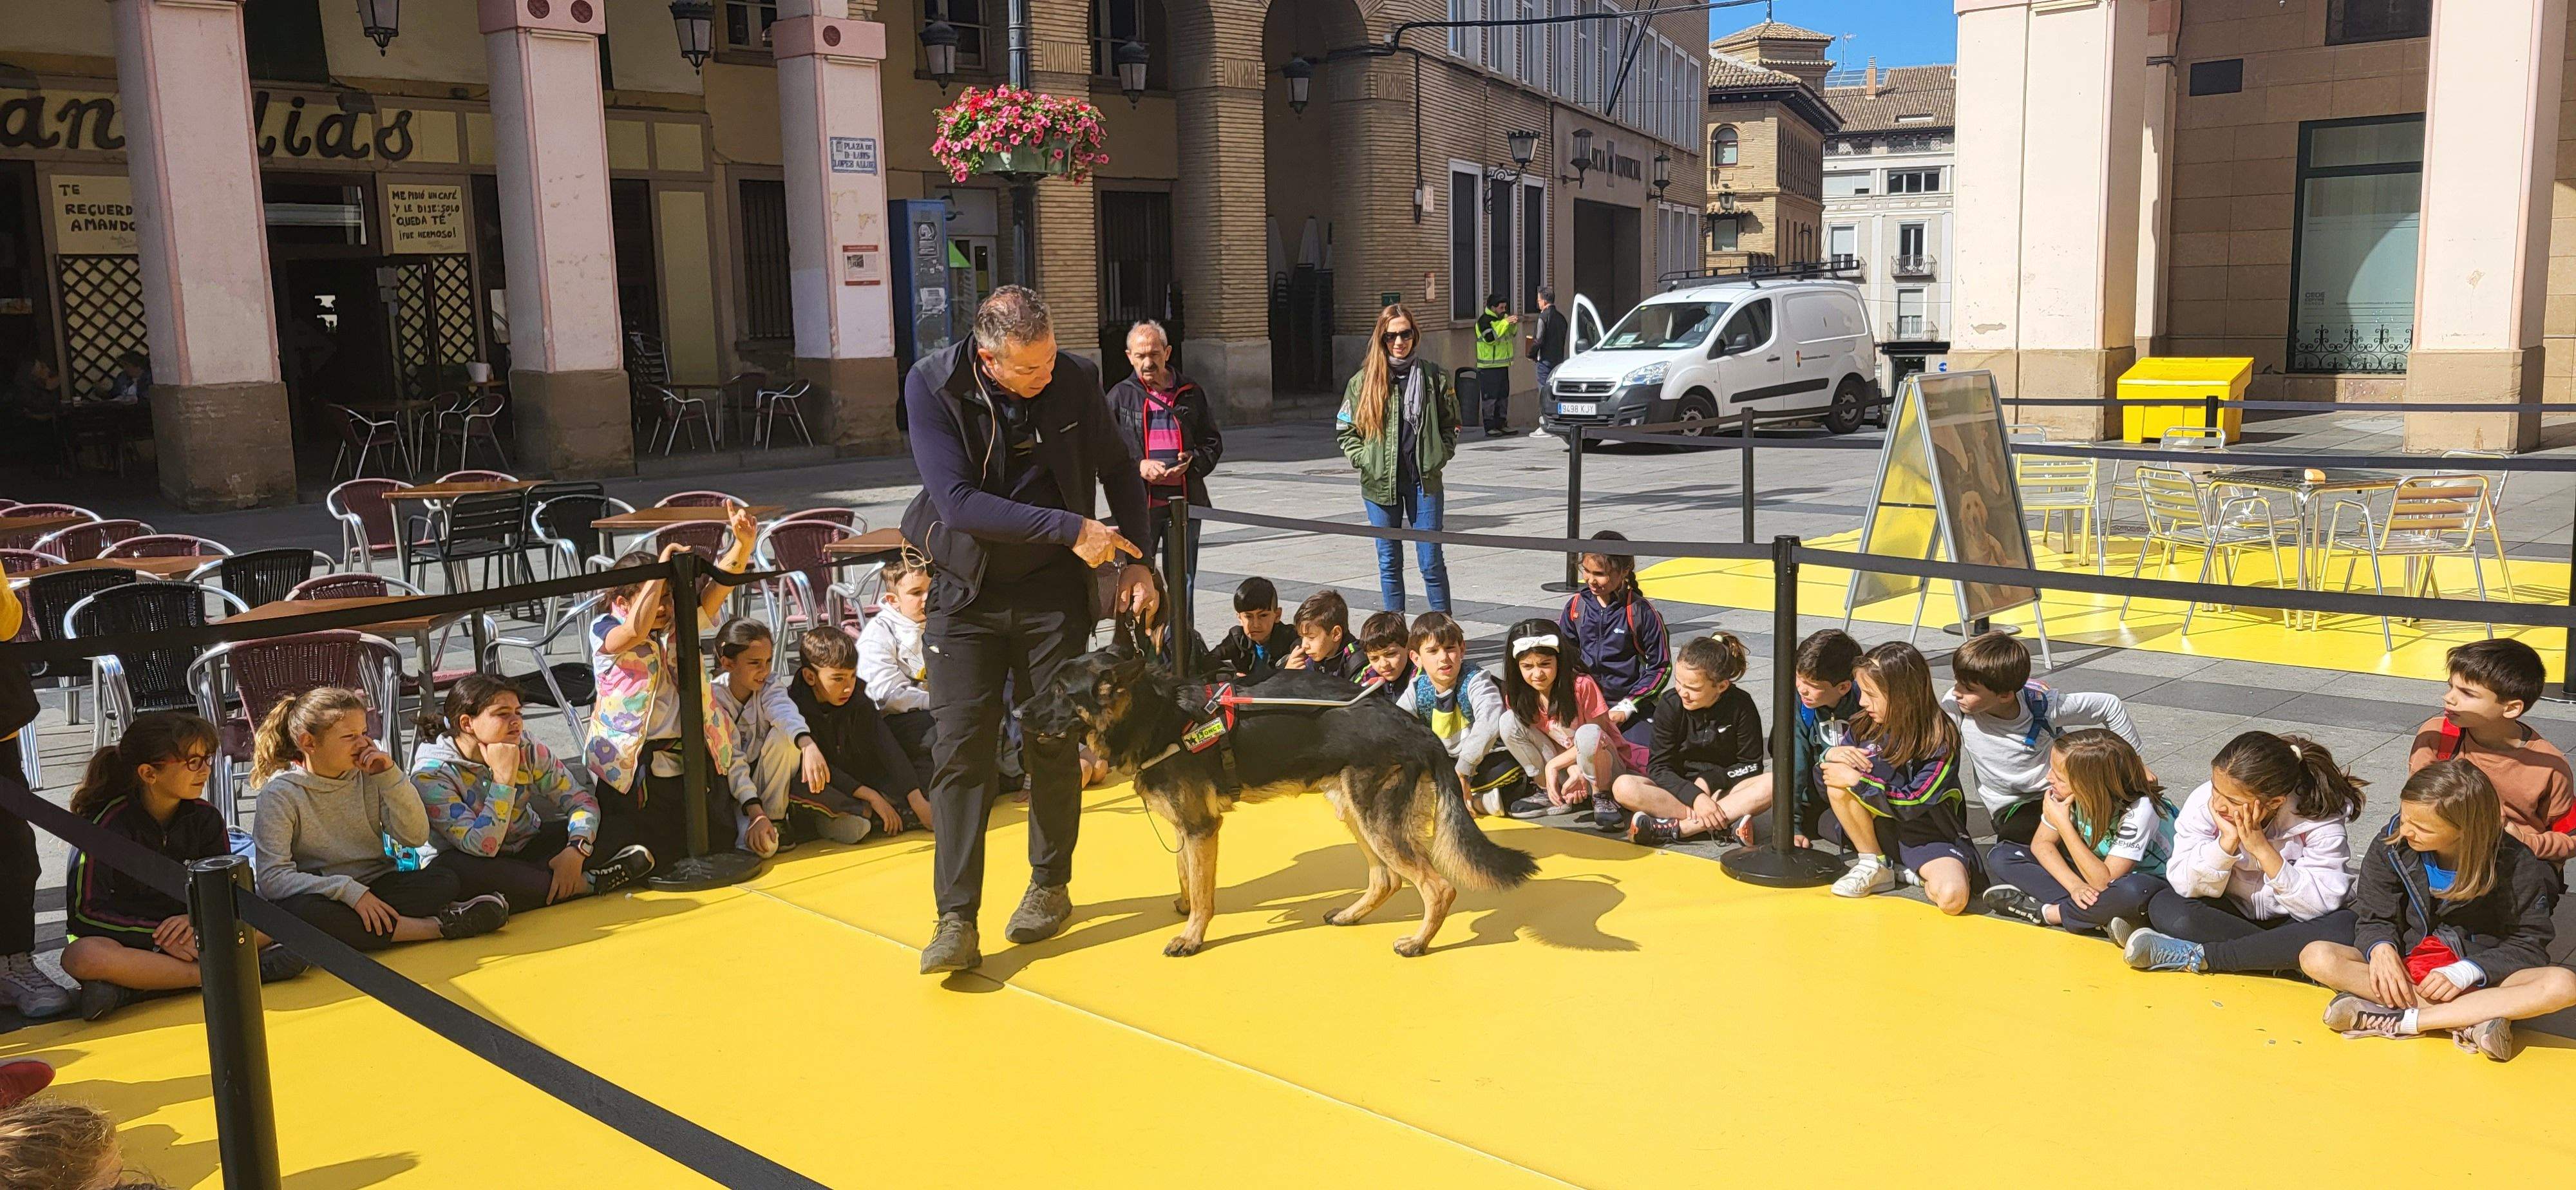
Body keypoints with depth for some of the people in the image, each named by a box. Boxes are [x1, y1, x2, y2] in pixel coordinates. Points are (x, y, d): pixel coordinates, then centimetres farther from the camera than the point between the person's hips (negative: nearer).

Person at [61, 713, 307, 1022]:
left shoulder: (205, 818, 1)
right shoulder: (108, 825, -12)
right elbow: (85, 911, -15)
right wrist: (160, 935, -23)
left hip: (188, 938, 4)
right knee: (80, 958, -39)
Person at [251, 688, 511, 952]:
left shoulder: (369, 774, 4)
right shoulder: (281, 794, -8)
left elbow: (415, 837, -2)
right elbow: (273, 877, -16)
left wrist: (390, 776, -13)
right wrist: (350, 891, -26)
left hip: (376, 886, 3)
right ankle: (437, 926, -34)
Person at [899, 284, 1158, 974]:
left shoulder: (1076, 379, -8)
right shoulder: (931, 386, -15)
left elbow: (1119, 471, 7)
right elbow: (957, 501, -23)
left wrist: (1137, 559, 0)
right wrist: (1071, 528, -25)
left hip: (1053, 590, 1)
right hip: (965, 590, -1)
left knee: (1053, 745, 8)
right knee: (961, 750, -5)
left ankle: (1050, 885, 27)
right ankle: (956, 919, -1)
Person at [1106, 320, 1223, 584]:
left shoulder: (1191, 393, 10)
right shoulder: (1119, 396, 5)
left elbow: (1213, 442, 13)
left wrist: (1192, 462, -8)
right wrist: (1138, 467, -16)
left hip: (1185, 501, 2)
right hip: (1139, 502, -2)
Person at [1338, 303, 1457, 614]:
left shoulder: (1433, 376, 3)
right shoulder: (1364, 380, 2)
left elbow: (1451, 422, 13)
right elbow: (1344, 430, 9)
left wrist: (1440, 456, -1)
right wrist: (1364, 460, -4)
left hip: (1424, 481, -1)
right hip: (1380, 483, 1)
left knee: (1431, 562, -1)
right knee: (1389, 563, 8)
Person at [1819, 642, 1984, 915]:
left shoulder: (1941, 741, -18)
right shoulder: (1866, 726, -5)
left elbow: (1913, 804, -24)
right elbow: (1826, 780, 1)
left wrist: (1856, 780, -24)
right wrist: (1832, 756, -21)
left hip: (1930, 837, -4)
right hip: (1882, 829, 5)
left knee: (1952, 897, -34)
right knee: (1838, 787, -23)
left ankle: (1919, 876, 1)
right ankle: (1874, 866, -6)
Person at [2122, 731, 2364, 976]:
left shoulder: (2320, 818, -21)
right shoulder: (2204, 802, -18)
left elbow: (2321, 907, -24)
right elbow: (2185, 887, -18)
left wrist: (2262, 848, -32)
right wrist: (2228, 841, -32)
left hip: (2292, 922, 0)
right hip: (2230, 914, 1)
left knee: (2346, 927, -34)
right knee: (2165, 907, -28)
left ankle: (2195, 955, -28)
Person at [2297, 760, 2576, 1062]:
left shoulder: (2517, 864, -11)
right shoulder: (2390, 846, -6)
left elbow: (2529, 945, -7)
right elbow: (2373, 918, 0)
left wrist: (2467, 972, -23)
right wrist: (2381, 948, -24)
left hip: (2477, 979, -1)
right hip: (2402, 970, 1)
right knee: (2316, 957, -27)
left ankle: (2400, 1020, -32)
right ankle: (2469, 1020, -29)